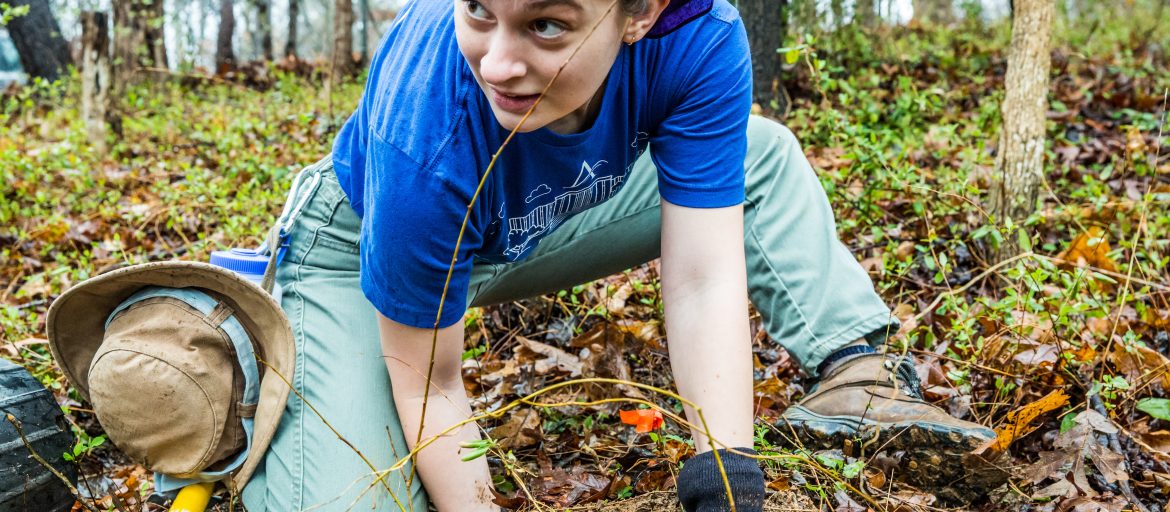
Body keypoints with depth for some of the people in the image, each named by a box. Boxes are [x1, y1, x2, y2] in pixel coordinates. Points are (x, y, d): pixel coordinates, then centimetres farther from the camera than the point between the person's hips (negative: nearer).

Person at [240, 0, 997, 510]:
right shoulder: (424, 143, -41)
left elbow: (705, 282, -28)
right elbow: (426, 383, -26)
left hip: (546, 220, 4)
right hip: (361, 251, -4)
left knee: (761, 155, 1)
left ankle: (855, 371, -4)